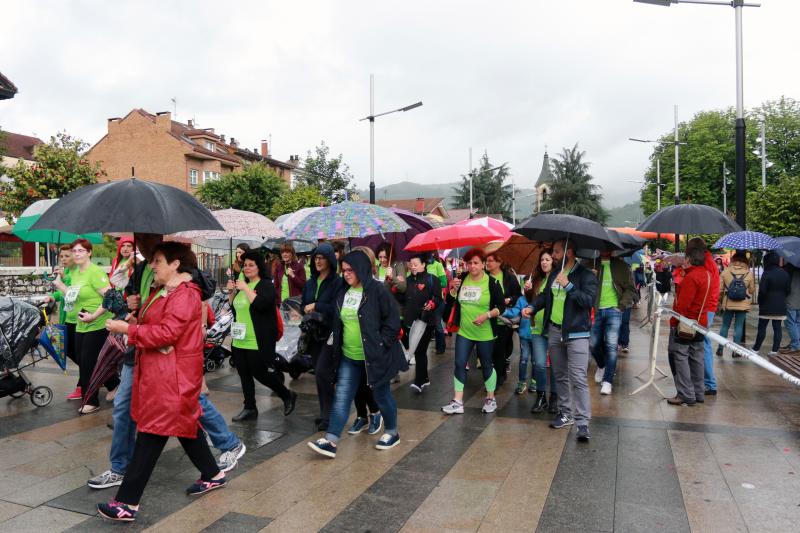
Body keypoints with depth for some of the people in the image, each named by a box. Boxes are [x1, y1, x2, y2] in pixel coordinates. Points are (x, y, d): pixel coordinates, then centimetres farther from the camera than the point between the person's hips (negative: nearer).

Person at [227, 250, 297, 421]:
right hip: (239, 340, 8)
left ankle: (288, 395, 18)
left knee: (260, 374, -2)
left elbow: (261, 304, -27)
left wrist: (245, 288, -22)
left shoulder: (266, 285, -10)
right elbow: (234, 306, 20)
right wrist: (231, 291, 4)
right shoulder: (242, 283, 15)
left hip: (258, 342, -8)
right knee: (244, 375, 11)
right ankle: (249, 408, 23)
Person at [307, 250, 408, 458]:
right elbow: (337, 321, 18)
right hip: (348, 357, 6)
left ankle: (392, 433, 31)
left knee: (381, 396, 10)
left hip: (374, 356, -6)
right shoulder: (343, 291, 7)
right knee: (341, 397, 2)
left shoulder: (377, 290, -13)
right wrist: (337, 345, 12)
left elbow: (393, 320, -13)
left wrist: (381, 344, -16)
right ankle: (331, 441, 4)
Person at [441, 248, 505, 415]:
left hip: (485, 333, -4)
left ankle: (491, 399, 27)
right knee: (459, 364, 1)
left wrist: (486, 315, -22)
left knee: (486, 365, 9)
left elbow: (502, 307, -8)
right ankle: (457, 402, 8)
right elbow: (450, 300, 7)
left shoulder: (492, 283, -10)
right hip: (464, 332, 4)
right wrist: (454, 289, -12)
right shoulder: (462, 278, 2)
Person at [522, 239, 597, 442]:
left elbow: (589, 300, -21)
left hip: (576, 333, -7)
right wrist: (532, 307, -1)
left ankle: (583, 423, -6)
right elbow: (545, 295, 17)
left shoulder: (585, 275, -11)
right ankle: (565, 414, 29)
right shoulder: (554, 272, 10)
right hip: (554, 331, 7)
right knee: (560, 376, 16)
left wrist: (568, 285, -27)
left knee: (578, 378, -11)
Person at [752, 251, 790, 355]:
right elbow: (788, 289, 10)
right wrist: (781, 298, 19)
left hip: (767, 305, -5)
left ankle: (756, 348, 10)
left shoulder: (767, 274, -15)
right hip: (780, 306, 5)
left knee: (762, 327, 3)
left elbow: (762, 291, -15)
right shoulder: (785, 274, 5)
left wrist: (760, 302, -2)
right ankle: (775, 349, 7)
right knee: (777, 328, 7)